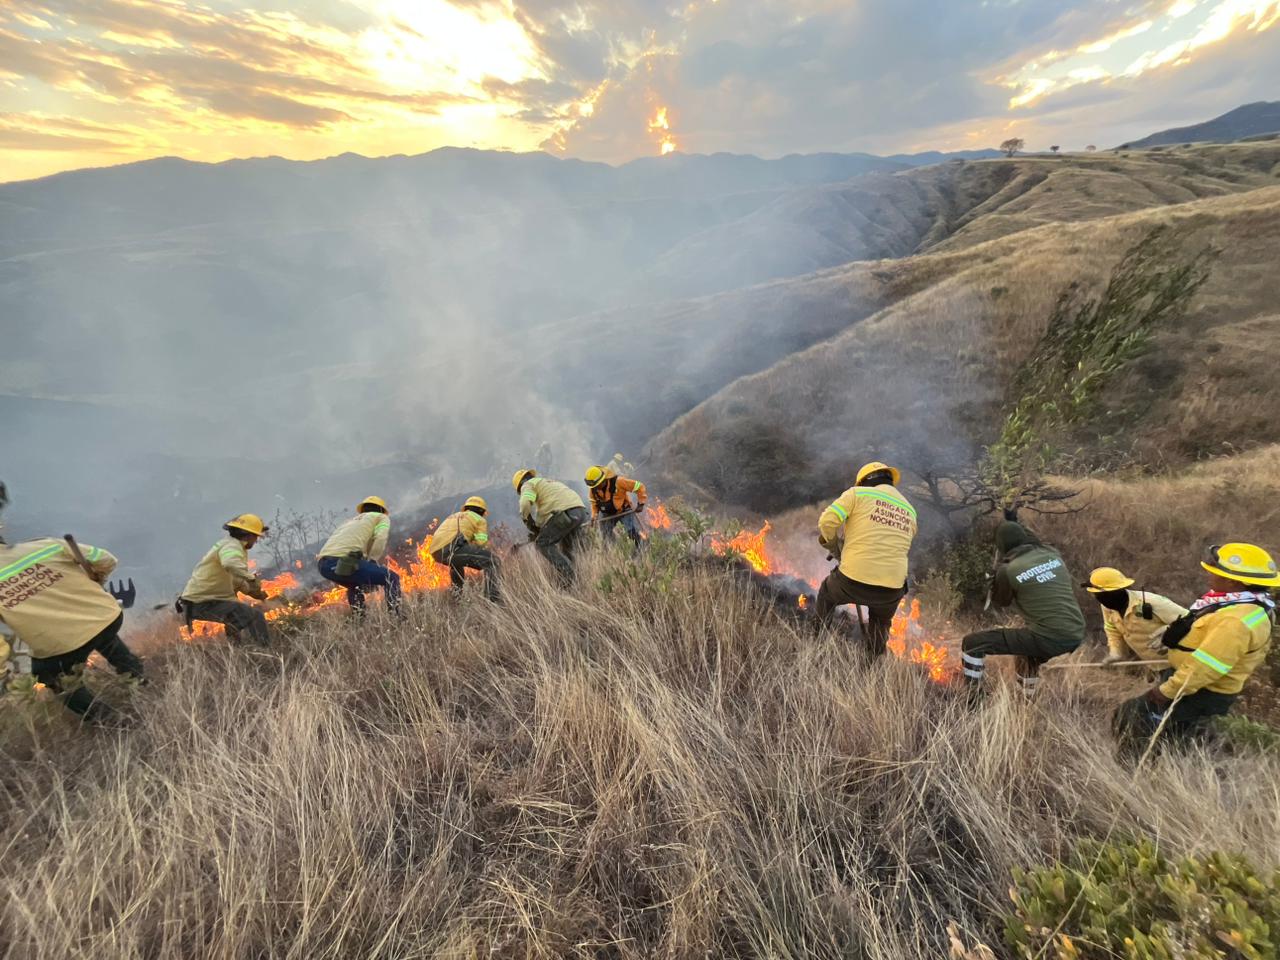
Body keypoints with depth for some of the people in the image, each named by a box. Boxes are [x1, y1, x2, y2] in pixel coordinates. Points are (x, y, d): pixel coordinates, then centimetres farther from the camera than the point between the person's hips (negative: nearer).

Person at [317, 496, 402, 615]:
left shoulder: (349, 521, 38)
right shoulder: (381, 517, 19)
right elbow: (380, 539, -4)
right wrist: (371, 563, 5)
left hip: (323, 564, 7)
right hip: (344, 562, -7)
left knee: (355, 585, 34)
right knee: (391, 578, 6)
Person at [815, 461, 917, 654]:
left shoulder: (858, 493, 1)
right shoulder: (910, 511, 15)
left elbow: (827, 521, -10)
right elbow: (902, 550, 19)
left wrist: (833, 545, 10)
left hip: (852, 581, -3)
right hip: (892, 589, 3)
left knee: (827, 593, 31)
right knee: (881, 623, 35)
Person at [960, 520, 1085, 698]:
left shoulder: (1008, 570, -10)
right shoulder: (1053, 554, 5)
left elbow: (1000, 601, 9)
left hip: (1048, 639, -7)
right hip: (1076, 635, 7)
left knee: (972, 644, -1)